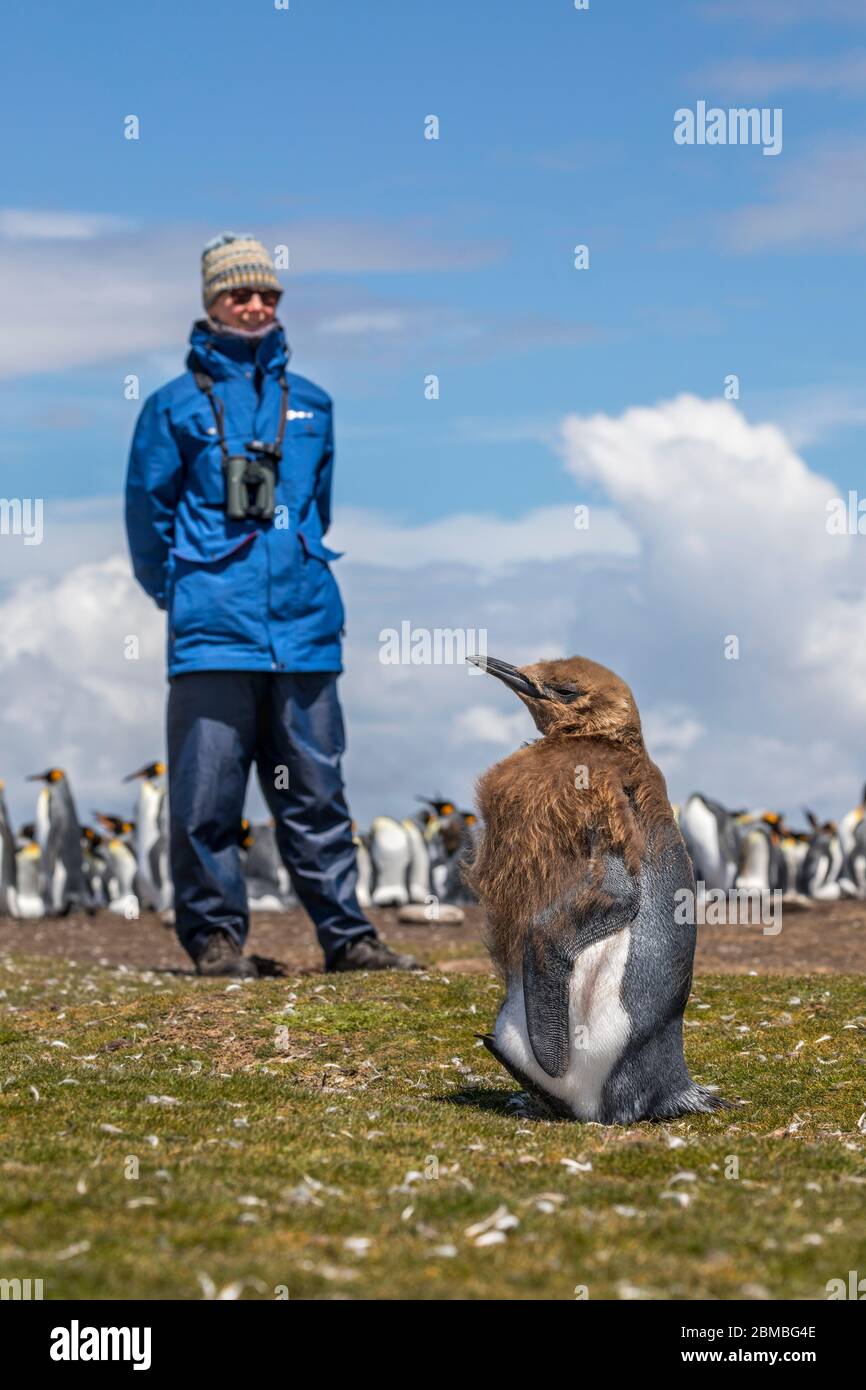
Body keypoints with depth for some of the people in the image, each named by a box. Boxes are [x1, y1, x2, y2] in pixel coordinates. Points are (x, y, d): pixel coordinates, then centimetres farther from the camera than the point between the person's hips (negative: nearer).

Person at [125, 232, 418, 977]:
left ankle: (346, 934, 11)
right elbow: (149, 510, 7)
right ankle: (215, 936, 7)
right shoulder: (176, 405, 3)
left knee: (316, 792, 7)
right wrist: (180, 592, 9)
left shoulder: (311, 403, 13)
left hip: (303, 630, 3)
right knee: (208, 793, -3)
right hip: (213, 635, -3)